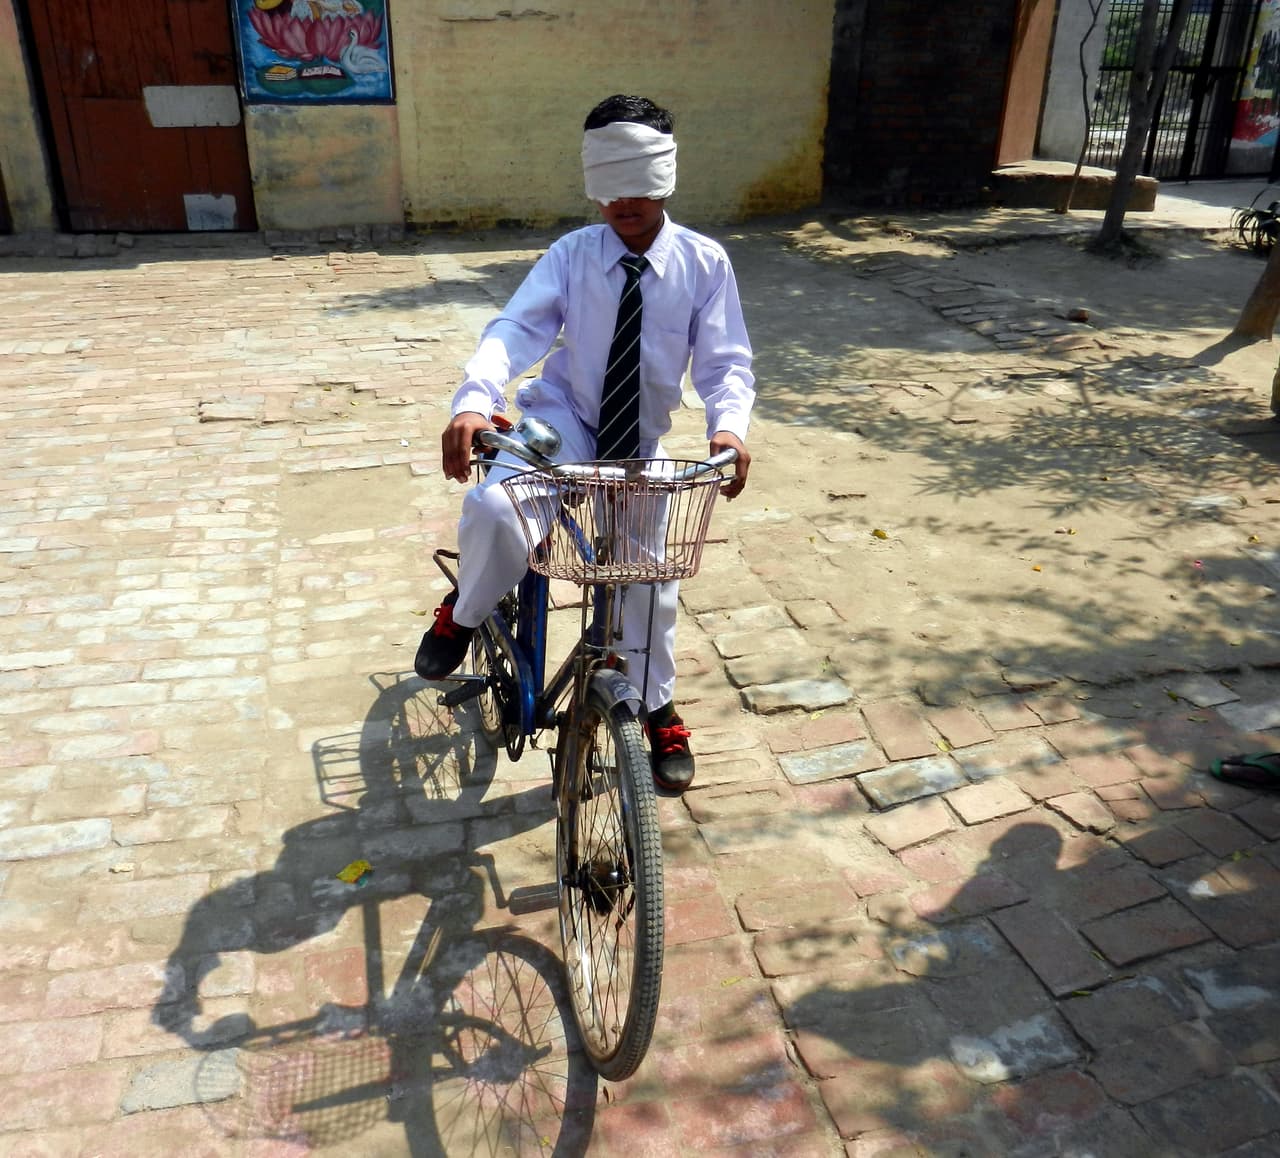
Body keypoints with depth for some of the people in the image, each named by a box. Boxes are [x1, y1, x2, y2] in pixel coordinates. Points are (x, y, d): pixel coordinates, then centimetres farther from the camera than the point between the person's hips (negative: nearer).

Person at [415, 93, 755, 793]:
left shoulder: (703, 263, -10)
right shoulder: (572, 254, -11)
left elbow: (725, 361, -12)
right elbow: (517, 327, -24)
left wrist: (727, 426, -35)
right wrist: (473, 401, -44)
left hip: (640, 443, 2)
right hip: (562, 419, -2)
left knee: (652, 579, 10)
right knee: (493, 510, -32)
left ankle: (658, 709, 35)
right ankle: (464, 613, 2)